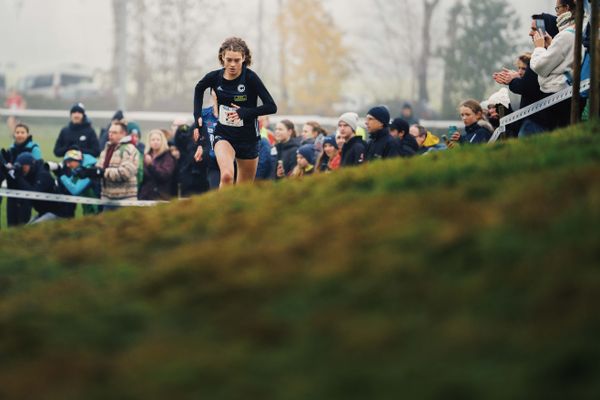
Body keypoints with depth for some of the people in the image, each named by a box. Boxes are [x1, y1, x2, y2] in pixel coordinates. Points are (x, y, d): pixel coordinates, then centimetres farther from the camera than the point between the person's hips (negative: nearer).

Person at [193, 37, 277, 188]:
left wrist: (244, 112, -27)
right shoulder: (214, 77, -7)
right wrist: (198, 116, 9)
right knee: (227, 175, -28)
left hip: (248, 138, 0)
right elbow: (199, 89, 17)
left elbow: (271, 107, -18)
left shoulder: (250, 78, -15)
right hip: (223, 135, 0)